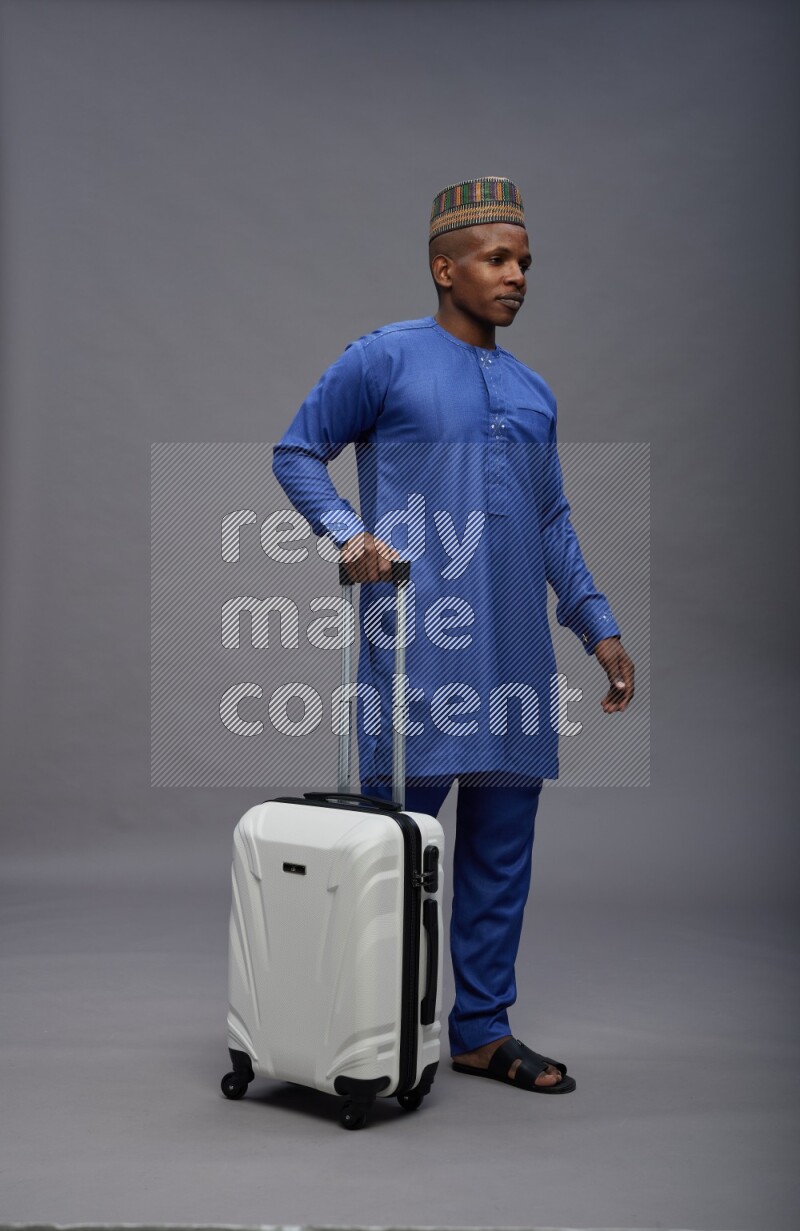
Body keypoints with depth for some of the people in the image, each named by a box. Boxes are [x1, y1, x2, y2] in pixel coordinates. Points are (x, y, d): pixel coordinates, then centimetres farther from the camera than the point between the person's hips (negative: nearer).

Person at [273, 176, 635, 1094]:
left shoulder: (532, 392, 18)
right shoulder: (384, 359, 0)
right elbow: (296, 452, 4)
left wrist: (599, 629, 15)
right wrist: (350, 531, -13)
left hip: (516, 656, 6)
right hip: (418, 650, -6)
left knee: (501, 851, 10)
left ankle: (482, 1028, 23)